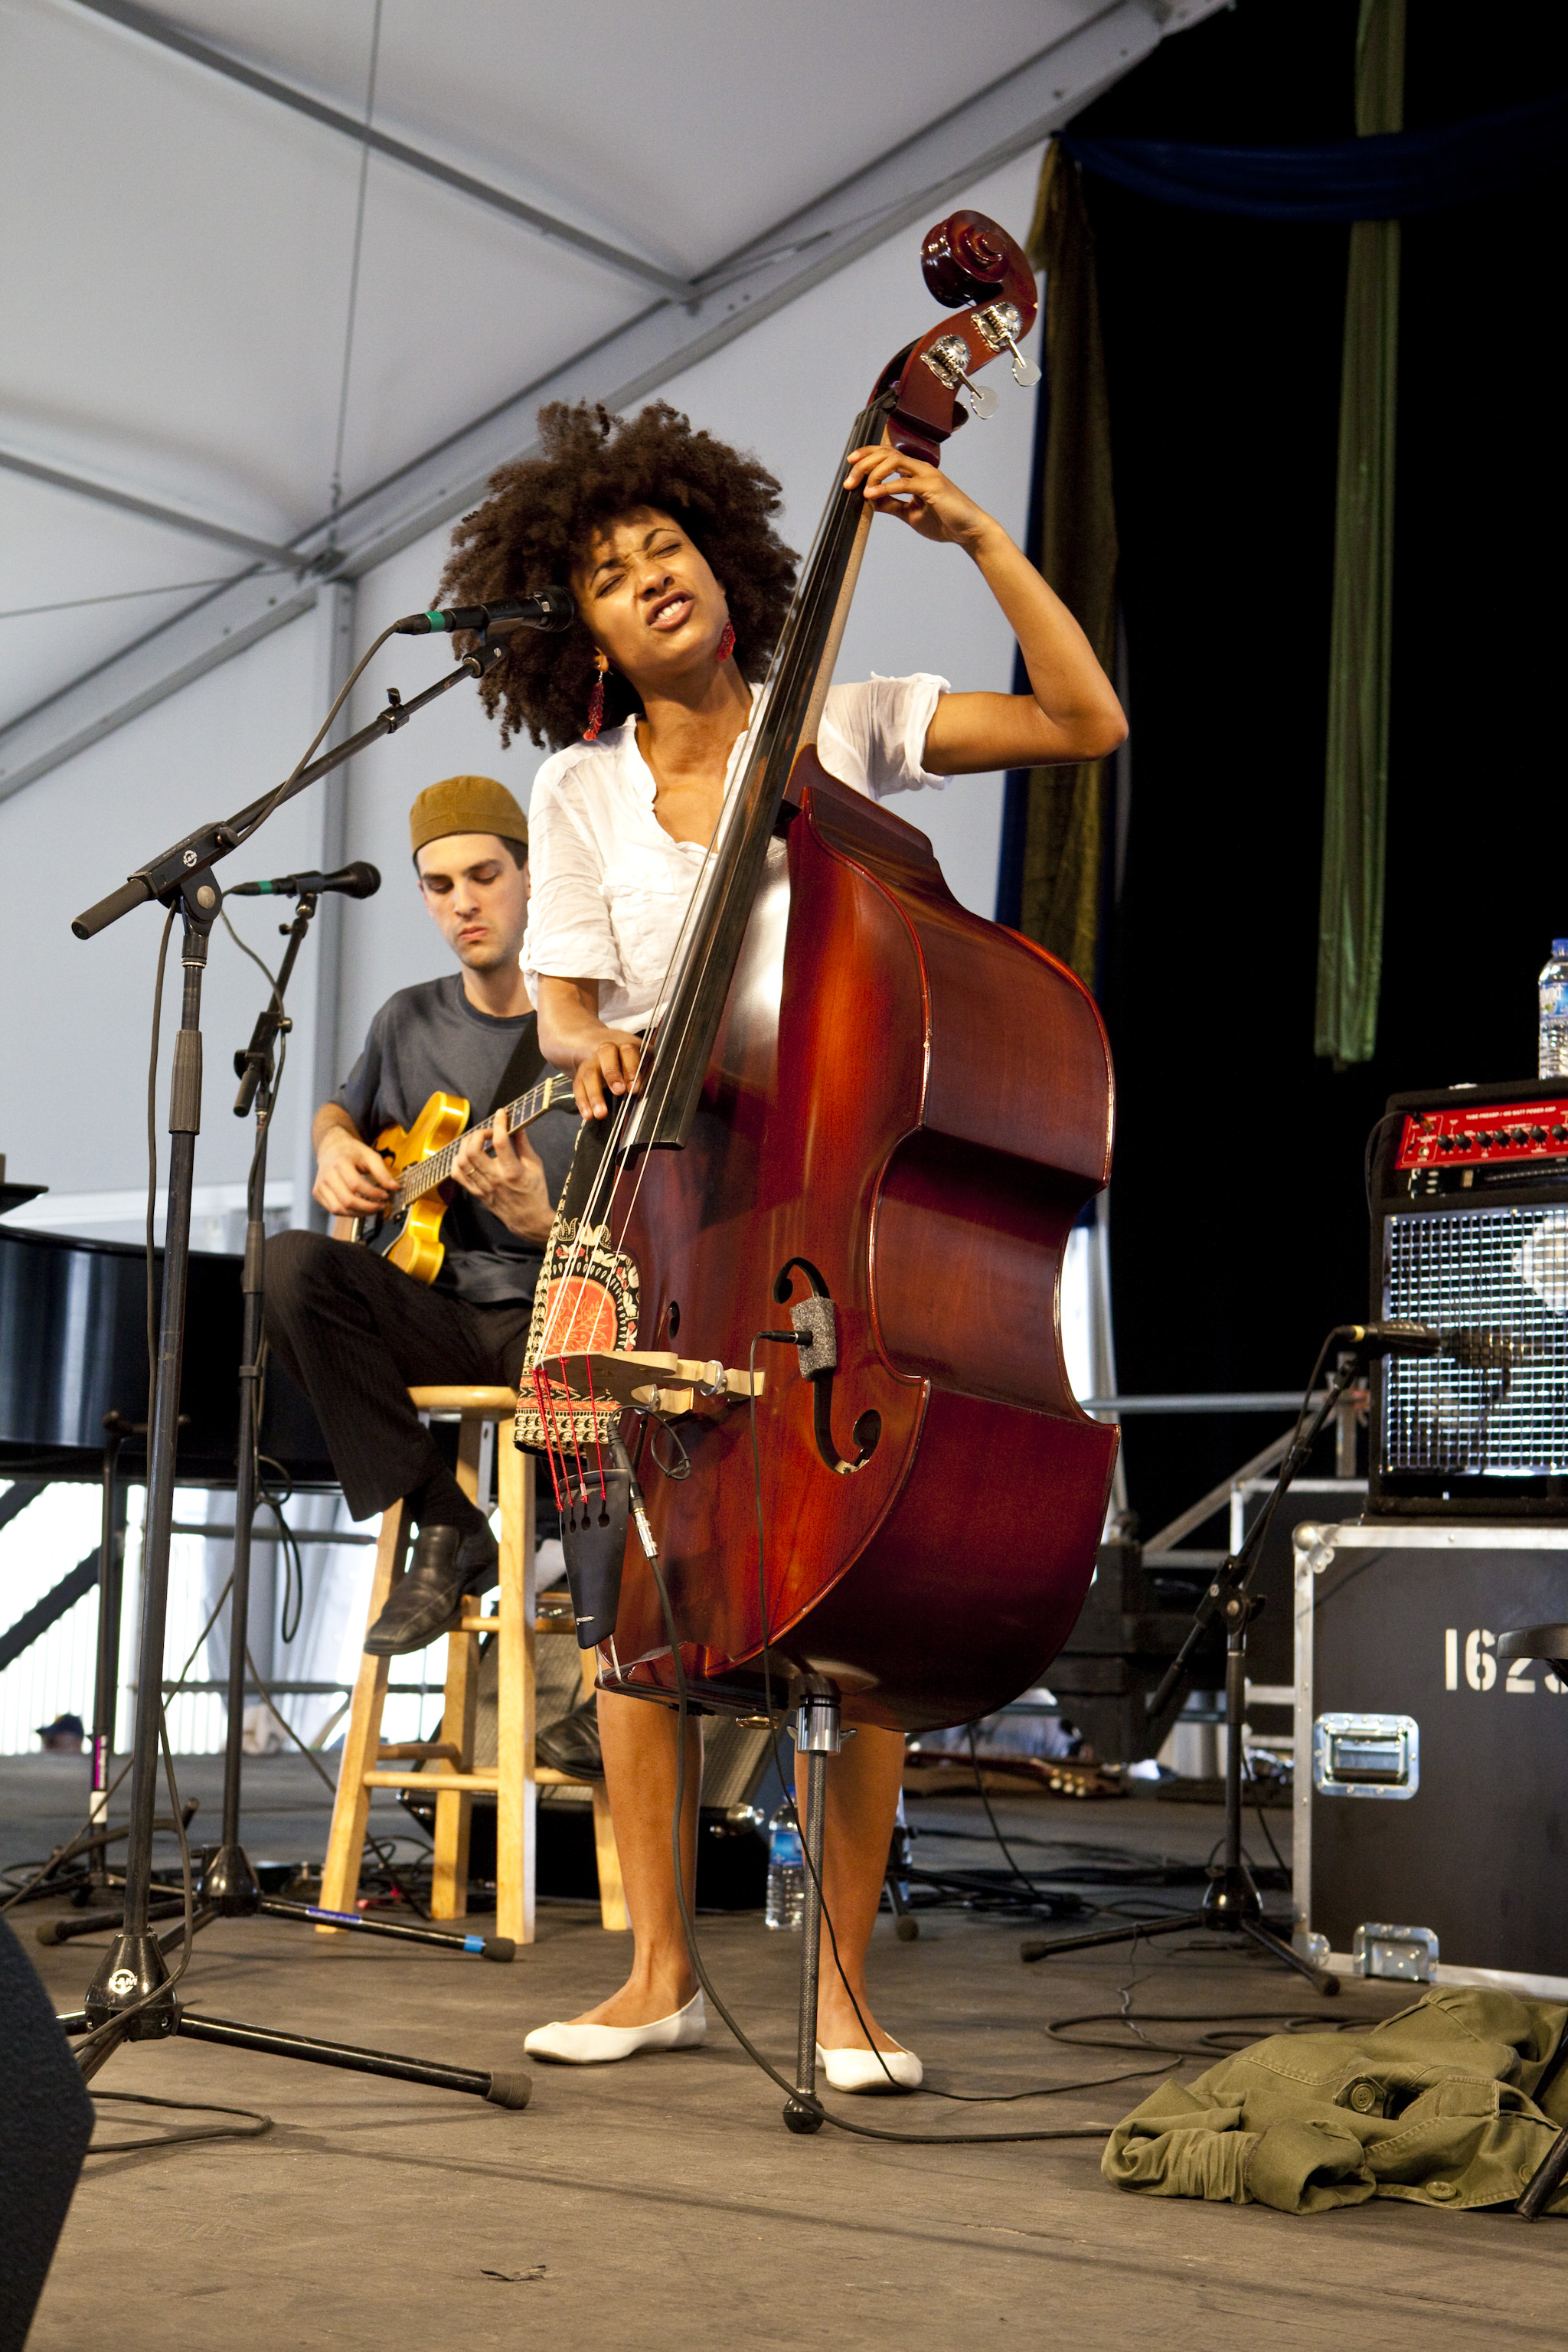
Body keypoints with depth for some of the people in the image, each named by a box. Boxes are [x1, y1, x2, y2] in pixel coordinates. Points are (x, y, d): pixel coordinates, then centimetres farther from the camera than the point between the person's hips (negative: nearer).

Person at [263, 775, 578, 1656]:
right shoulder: (411, 1022, 12)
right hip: (428, 1312, 4)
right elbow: (341, 1108, 33)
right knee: (291, 1263, -25)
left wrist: (536, 1222, -29)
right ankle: (442, 1527, -17)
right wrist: (336, 1145, 9)